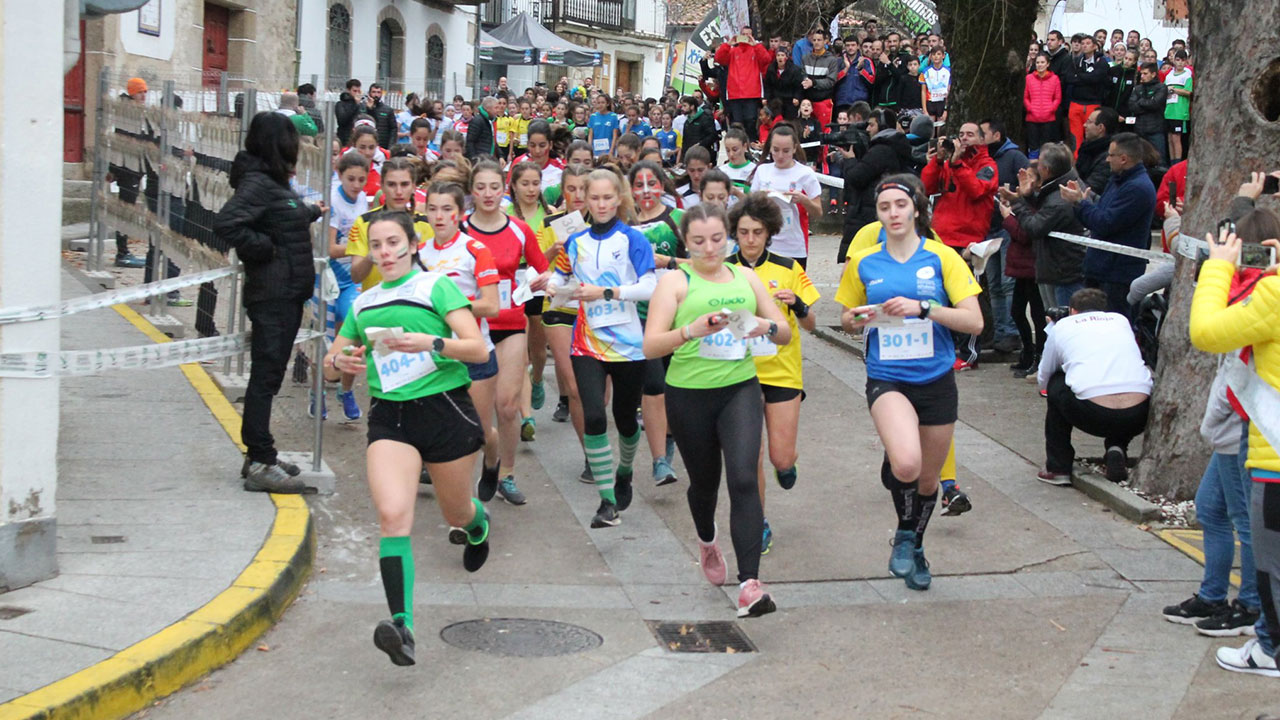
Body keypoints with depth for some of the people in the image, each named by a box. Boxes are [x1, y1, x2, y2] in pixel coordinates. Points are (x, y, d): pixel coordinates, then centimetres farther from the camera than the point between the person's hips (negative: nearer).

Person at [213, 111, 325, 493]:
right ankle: (260, 464, -3)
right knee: (266, 374, -6)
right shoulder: (257, 183, -16)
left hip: (288, 293, 10)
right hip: (271, 294, -10)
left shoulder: (275, 182, 14)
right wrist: (265, 248, -19)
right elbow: (226, 222, -28)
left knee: (270, 374, 14)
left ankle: (259, 456, 22)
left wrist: (313, 212, 40)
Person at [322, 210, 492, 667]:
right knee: (392, 515, -20)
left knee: (456, 513, 16)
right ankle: (402, 626, -29)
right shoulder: (363, 304, 14)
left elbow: (478, 349, -8)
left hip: (444, 409, -2)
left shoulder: (435, 286, 0)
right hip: (390, 417, 3)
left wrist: (431, 343, -25)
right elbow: (332, 368, 21)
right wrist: (339, 363, -4)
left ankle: (479, 526, 56)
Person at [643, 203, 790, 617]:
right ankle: (708, 541, 51)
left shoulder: (745, 278, 10)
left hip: (740, 389, 1)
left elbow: (785, 334, 13)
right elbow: (650, 346, -12)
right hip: (689, 395, -1)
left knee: (743, 479, -17)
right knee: (704, 481, 15)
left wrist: (767, 327, -11)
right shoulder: (675, 282, -2)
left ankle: (749, 584, -21)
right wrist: (692, 330, -30)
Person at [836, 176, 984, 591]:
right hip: (887, 380, -1)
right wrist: (857, 320, -7)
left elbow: (974, 322, -9)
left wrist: (923, 308, -21)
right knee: (907, 464, -28)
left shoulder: (942, 257, -3)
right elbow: (847, 321, 17)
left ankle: (915, 548, 45)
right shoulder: (863, 264, 2)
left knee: (928, 479, 15)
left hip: (936, 380, 1)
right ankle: (904, 532, 2)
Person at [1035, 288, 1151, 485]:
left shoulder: (1062, 326, 19)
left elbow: (1043, 379, 28)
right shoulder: (1121, 320, 26)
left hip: (1093, 415, -3)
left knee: (1056, 385, 25)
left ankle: (1058, 468, 23)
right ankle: (1117, 448, 12)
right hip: (1139, 418, 3)